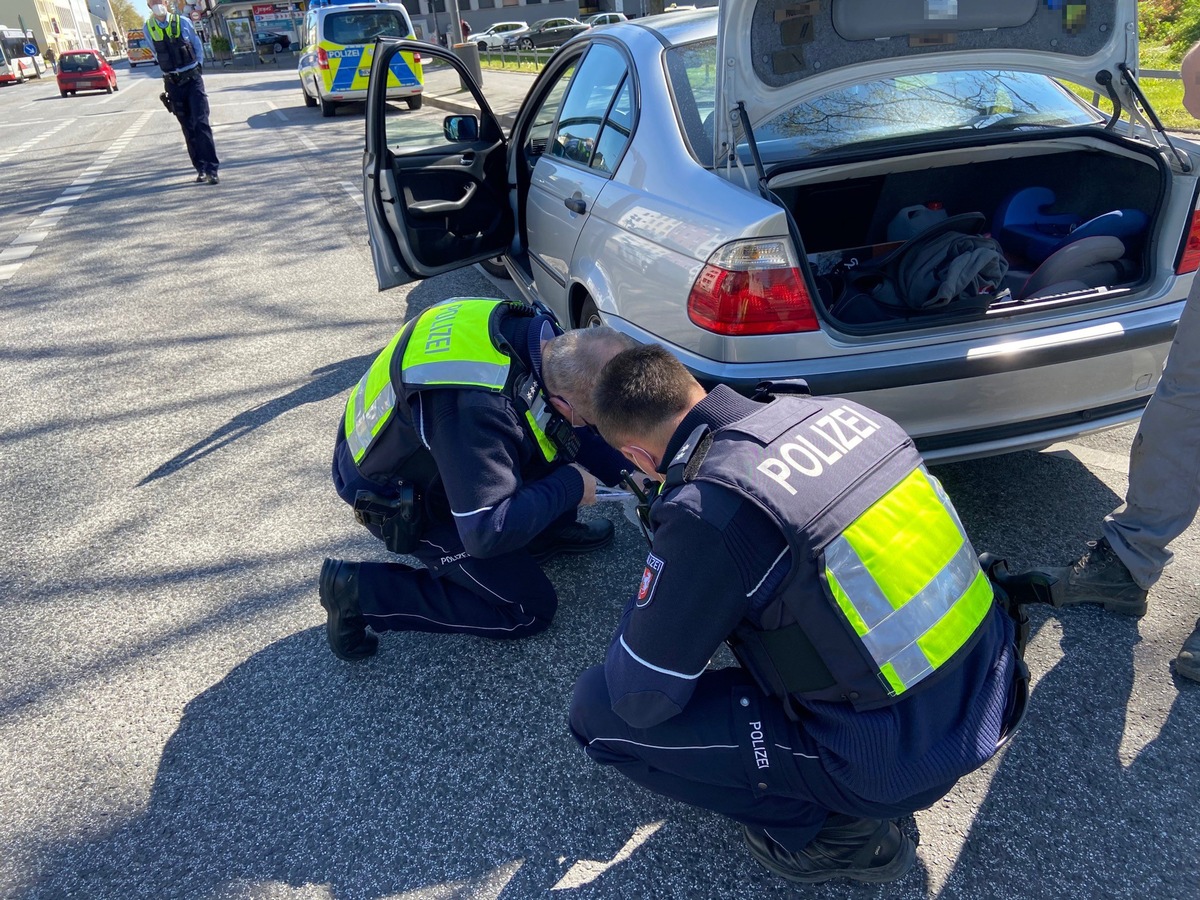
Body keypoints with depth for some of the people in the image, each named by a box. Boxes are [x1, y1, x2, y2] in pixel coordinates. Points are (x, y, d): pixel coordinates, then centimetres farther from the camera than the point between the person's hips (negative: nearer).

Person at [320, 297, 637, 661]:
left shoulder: (538, 334, -16)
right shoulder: (477, 410, -42)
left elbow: (572, 426, 4)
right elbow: (487, 532, -35)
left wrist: (625, 472, -2)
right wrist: (570, 485, -24)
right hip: (398, 497, -7)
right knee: (529, 609, -2)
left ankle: (551, 533, 18)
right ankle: (360, 591, 0)